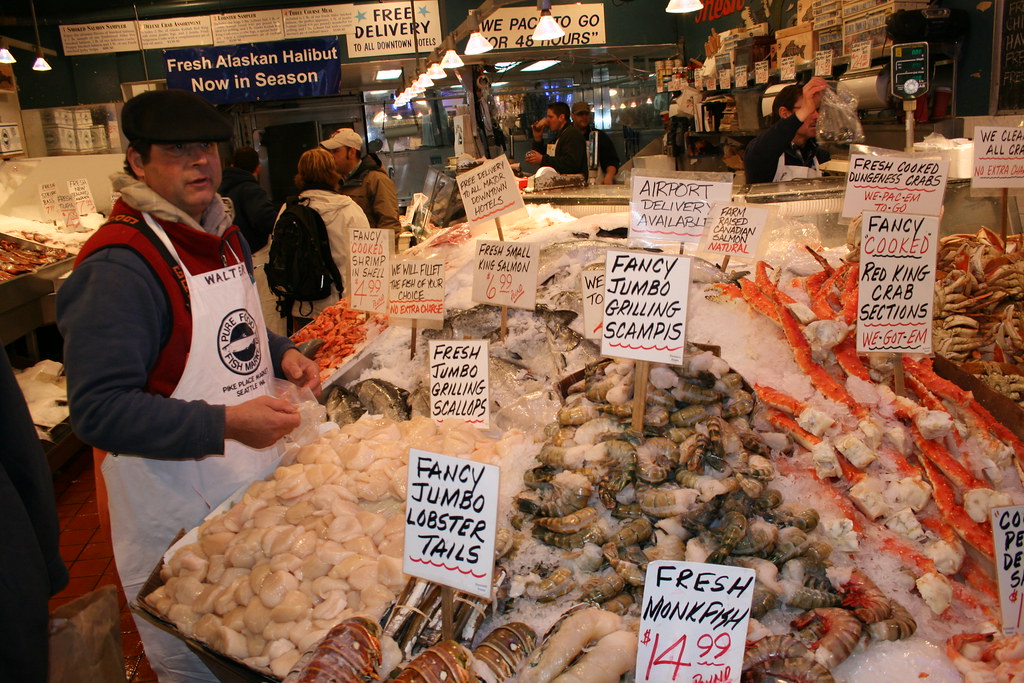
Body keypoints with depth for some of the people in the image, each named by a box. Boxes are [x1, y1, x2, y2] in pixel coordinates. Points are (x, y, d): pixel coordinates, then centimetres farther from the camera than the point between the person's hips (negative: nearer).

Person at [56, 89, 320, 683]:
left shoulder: (227, 236, 8)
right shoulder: (119, 266, -21)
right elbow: (100, 410, -24)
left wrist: (281, 354, 3)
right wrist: (225, 424, -31)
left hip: (256, 478, 8)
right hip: (178, 510, -8)